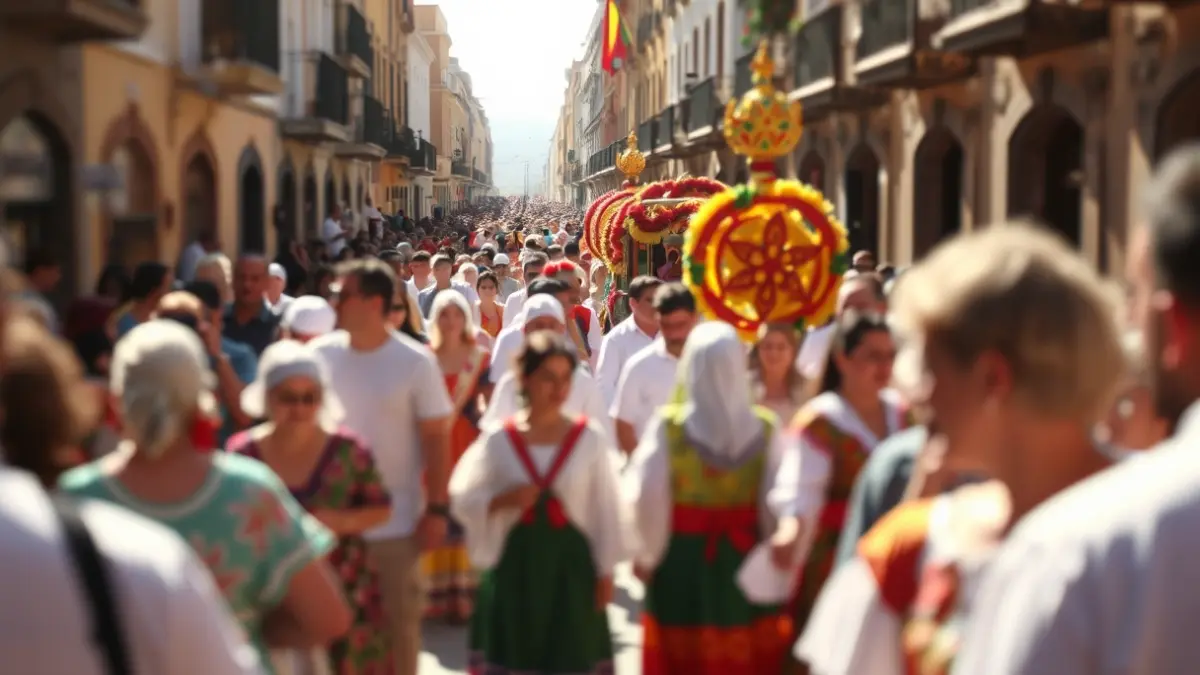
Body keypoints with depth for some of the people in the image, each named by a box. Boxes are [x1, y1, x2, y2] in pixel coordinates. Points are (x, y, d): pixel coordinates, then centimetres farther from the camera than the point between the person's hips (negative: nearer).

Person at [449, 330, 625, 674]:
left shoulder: (590, 438, -2)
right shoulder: (498, 440, -1)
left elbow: (606, 510, 1)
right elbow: (463, 501, 2)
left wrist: (605, 572, 0)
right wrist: (503, 501, -17)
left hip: (571, 564, 0)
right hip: (514, 564, 1)